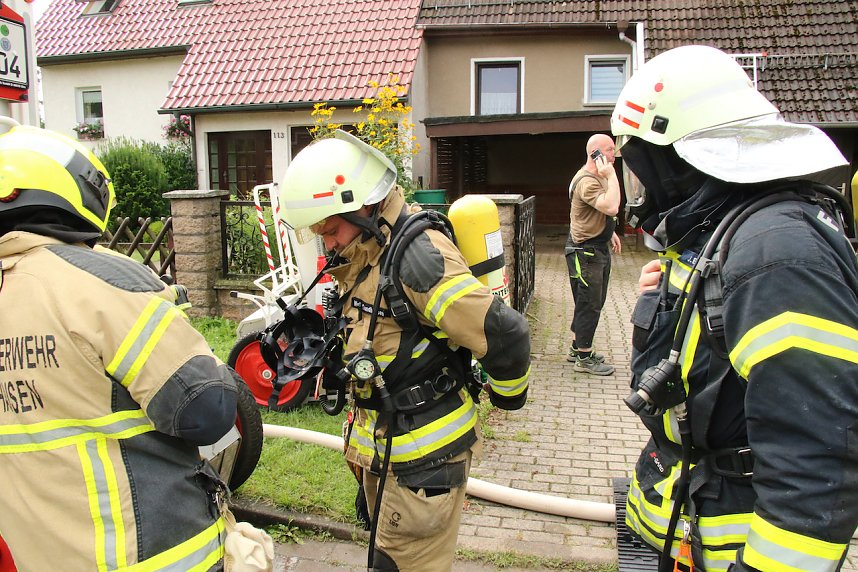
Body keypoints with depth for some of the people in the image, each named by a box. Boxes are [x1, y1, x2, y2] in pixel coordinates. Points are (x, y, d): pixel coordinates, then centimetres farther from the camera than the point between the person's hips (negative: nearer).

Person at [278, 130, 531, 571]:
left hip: (422, 455, -9)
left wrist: (506, 396, -12)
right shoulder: (363, 257, 4)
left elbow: (503, 334, -28)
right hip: (381, 447, 10)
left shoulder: (416, 258, -27)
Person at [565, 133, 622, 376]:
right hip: (585, 251, -11)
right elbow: (612, 207, -35)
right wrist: (611, 176, -29)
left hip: (598, 248, 11)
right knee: (589, 304, -3)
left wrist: (610, 233, 18)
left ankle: (577, 348, 30)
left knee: (592, 303, 17)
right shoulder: (586, 181, -22)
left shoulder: (599, 177, 13)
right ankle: (584, 358, 8)